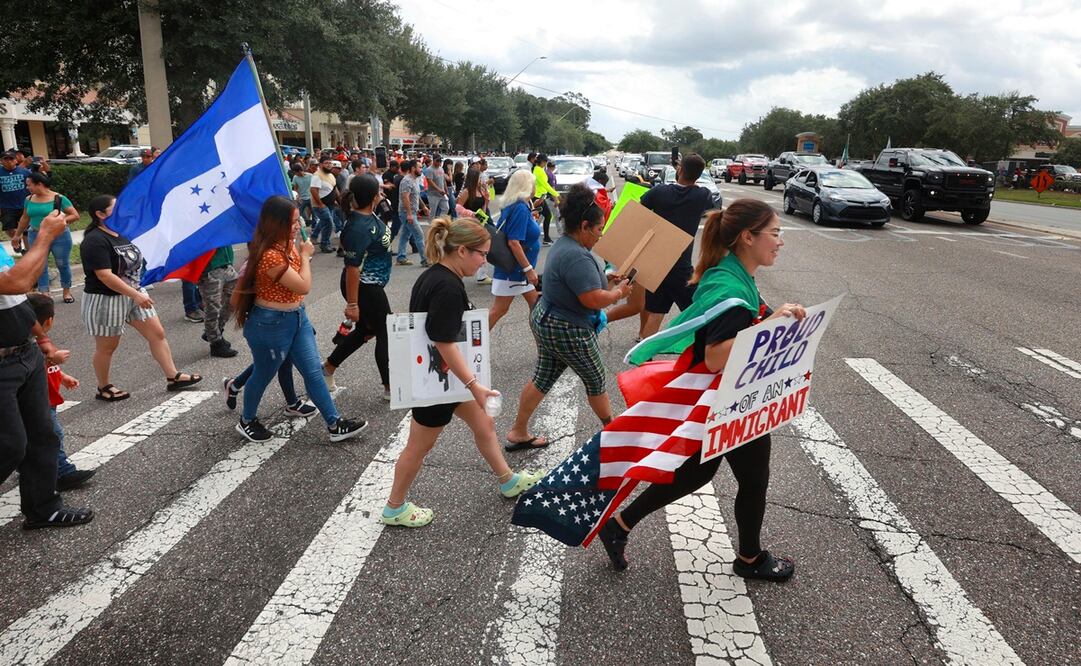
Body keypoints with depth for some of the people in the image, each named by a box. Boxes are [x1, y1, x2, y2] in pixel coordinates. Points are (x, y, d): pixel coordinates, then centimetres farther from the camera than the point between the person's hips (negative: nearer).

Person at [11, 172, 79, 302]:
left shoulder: (59, 198, -9)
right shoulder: (29, 199, 6)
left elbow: (75, 215, -8)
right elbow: (25, 218, 19)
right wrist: (17, 235, 25)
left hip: (59, 237, -4)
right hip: (37, 237, 4)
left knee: (63, 265, 6)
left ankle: (67, 291, 23)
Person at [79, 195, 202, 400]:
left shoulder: (122, 234, 6)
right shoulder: (95, 241, -20)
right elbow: (105, 276, -27)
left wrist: (138, 293, 15)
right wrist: (135, 295, -28)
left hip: (134, 293, 8)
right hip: (105, 300, -8)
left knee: (157, 333, 5)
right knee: (107, 347, 8)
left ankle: (173, 377, 11)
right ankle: (103, 388, 25)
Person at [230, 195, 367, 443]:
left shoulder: (287, 245, 2)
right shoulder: (270, 256, -28)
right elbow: (304, 286, -22)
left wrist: (303, 254, 5)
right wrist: (305, 256, -12)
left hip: (297, 317, 8)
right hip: (271, 324, -8)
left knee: (314, 372, 9)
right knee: (264, 375, 13)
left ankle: (335, 425, 14)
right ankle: (247, 422, 37)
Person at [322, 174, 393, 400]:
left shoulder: (369, 214, -2)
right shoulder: (359, 228, -28)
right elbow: (352, 268, -26)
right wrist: (352, 303, -24)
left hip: (372, 286, 10)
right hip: (364, 288, -10)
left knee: (365, 331, 22)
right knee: (386, 334, 3)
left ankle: (327, 368, 34)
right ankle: (390, 388, 17)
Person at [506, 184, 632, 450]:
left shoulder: (562, 245, 6)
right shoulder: (577, 256, -27)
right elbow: (593, 299, -31)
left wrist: (605, 279, 10)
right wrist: (619, 292, -13)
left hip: (545, 321, 10)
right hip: (568, 332, -9)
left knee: (542, 378, 16)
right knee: (595, 379, 12)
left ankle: (518, 432, 22)